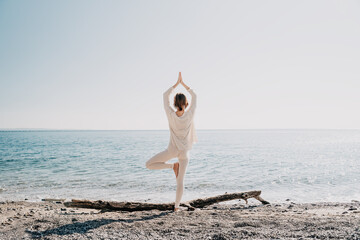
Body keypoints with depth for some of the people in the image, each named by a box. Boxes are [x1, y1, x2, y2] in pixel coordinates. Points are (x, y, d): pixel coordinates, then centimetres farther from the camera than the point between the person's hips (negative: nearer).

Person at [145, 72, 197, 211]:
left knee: (149, 165, 11)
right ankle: (176, 206, 12)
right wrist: (183, 83, 3)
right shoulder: (189, 115, -15)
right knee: (180, 180, 10)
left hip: (172, 150, -2)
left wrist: (177, 83, 2)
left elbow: (165, 96, -2)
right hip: (184, 152, 2)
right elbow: (194, 96, 0)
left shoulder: (171, 115, -15)